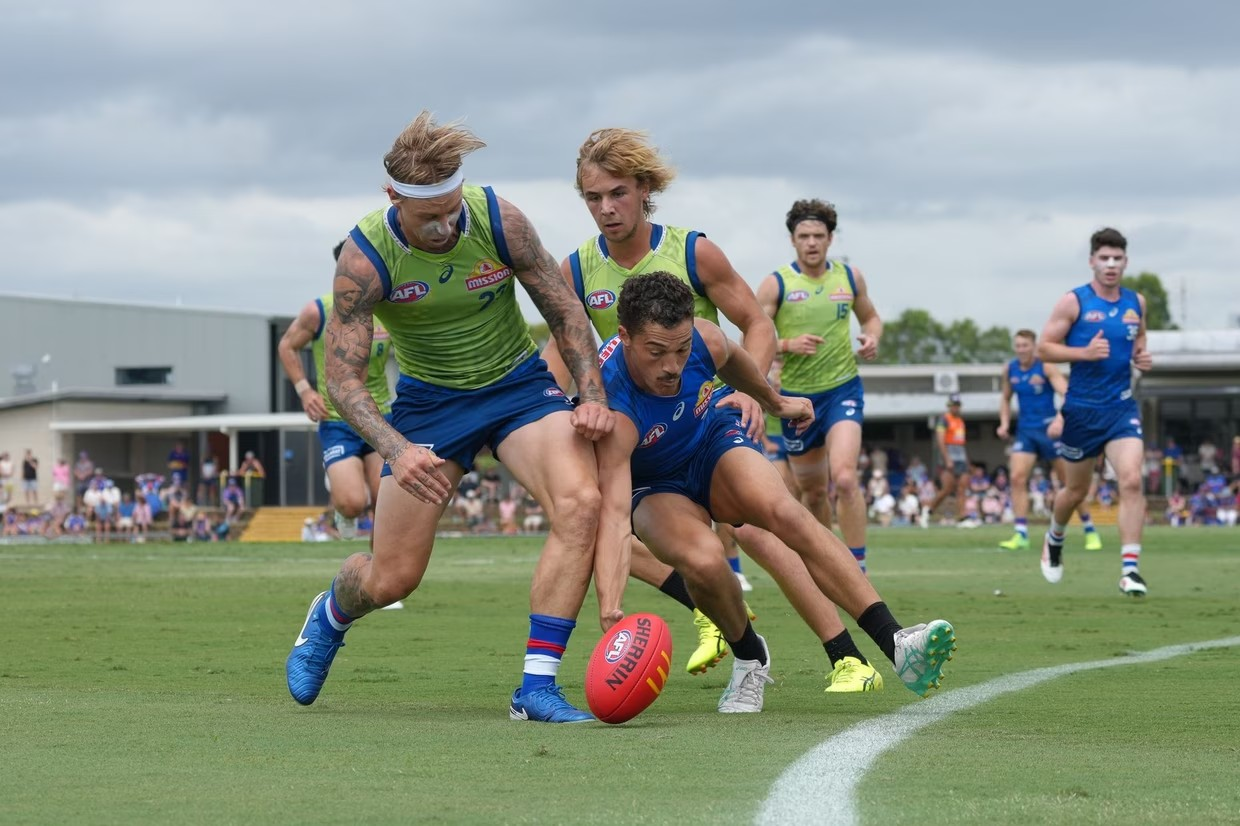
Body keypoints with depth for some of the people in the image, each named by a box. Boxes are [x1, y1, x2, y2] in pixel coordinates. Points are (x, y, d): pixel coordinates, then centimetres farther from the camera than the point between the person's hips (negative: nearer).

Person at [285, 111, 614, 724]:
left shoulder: (499, 221, -19)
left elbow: (564, 311, -4)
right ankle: (329, 617, 40)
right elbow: (343, 377, -21)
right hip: (429, 399, -1)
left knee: (580, 504, -27)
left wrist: (592, 396, -17)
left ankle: (537, 687, -23)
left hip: (518, 382, 1)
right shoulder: (364, 257, -23)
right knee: (391, 578, 0)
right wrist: (395, 450, -37)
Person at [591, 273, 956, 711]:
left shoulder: (706, 341, -23)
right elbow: (614, 512, -46)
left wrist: (775, 401, 22)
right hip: (654, 487, -3)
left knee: (785, 512, -28)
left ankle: (895, 642, -36)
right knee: (703, 560, -35)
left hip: (713, 441, 3)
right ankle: (750, 660, -3)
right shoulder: (613, 407, -38)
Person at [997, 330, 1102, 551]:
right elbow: (1006, 399, 20)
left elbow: (1066, 392, -22)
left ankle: (1090, 531, 17)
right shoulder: (1010, 370, 5)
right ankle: (1021, 535, -15)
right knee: (1017, 477, -14)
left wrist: (1061, 419, -38)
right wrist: (1005, 423, 5)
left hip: (1049, 428, -4)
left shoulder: (1046, 367, -11)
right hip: (1025, 431, 4)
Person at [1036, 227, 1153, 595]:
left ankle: (1130, 569, -18)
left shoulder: (1136, 302, 5)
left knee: (1131, 480, -17)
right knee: (1076, 489, 13)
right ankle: (1054, 539, 45)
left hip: (1122, 407, 2)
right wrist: (1084, 352, -22)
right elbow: (1044, 348, -7)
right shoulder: (1073, 302, -8)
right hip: (1082, 409, -2)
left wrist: (1142, 357, 0)